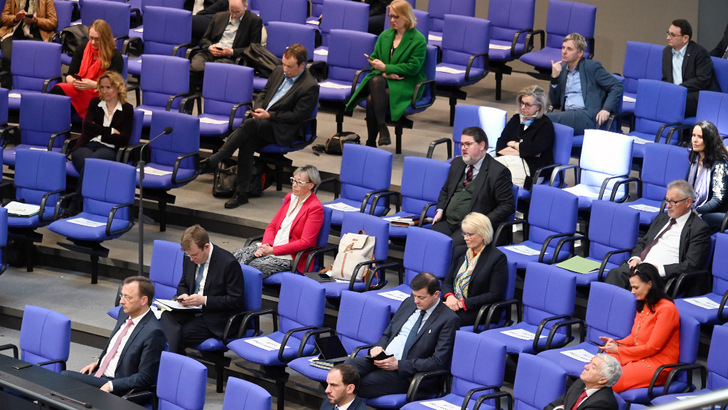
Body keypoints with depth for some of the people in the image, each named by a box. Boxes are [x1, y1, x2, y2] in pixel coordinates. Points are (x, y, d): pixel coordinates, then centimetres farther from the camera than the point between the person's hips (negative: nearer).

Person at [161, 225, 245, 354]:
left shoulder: (229, 263, -15)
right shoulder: (190, 258, 6)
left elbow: (236, 300, -14)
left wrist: (204, 300, -20)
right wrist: (184, 295, -4)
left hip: (214, 321, -6)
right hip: (190, 311, 6)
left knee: (180, 336, -27)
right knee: (166, 317, -25)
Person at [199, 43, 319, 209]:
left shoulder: (310, 87, -10)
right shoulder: (278, 72, 13)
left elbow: (297, 115, -12)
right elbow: (263, 92, 23)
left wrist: (268, 115, -16)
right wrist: (258, 109, 2)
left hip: (283, 130, -7)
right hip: (263, 123, 7)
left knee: (250, 124, -33)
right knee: (247, 142, -25)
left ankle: (214, 160, -32)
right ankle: (242, 194, -21)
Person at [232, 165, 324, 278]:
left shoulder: (315, 208, -9)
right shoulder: (290, 198, 14)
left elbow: (305, 242, -15)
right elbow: (272, 226, 16)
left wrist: (272, 250, -18)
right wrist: (266, 245, -7)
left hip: (290, 256, -7)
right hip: (270, 248, 7)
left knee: (253, 267, -30)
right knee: (236, 255, -17)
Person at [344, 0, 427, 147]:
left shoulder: (419, 40, -3)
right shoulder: (385, 35, 17)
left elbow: (413, 68, -11)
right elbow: (374, 58, 16)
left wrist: (385, 68, -15)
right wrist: (384, 73, -6)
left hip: (406, 84, -5)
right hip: (382, 79, 5)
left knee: (372, 98, -31)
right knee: (375, 81, -34)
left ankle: (371, 142, -29)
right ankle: (382, 127, -34)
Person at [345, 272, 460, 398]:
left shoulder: (449, 319, -6)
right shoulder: (409, 302, 16)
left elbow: (438, 362, -11)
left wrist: (398, 364, -17)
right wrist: (378, 347, -2)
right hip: (381, 359, 6)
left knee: (361, 383, -31)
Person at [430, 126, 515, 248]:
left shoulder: (498, 172, -4)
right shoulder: (457, 164, 18)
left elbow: (507, 206, -7)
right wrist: (440, 210, 11)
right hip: (447, 223, 6)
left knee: (451, 246, -32)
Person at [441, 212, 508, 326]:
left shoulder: (498, 258, -6)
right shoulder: (459, 251, 15)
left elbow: (495, 295, -11)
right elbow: (447, 281, 18)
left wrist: (463, 304, -15)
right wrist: (449, 296, -8)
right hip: (453, 304, 6)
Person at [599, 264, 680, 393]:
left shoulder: (666, 309, -16)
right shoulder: (644, 305, 12)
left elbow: (652, 348, -16)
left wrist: (618, 350, -11)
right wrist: (617, 343, 0)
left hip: (657, 364, -9)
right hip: (638, 356, 9)